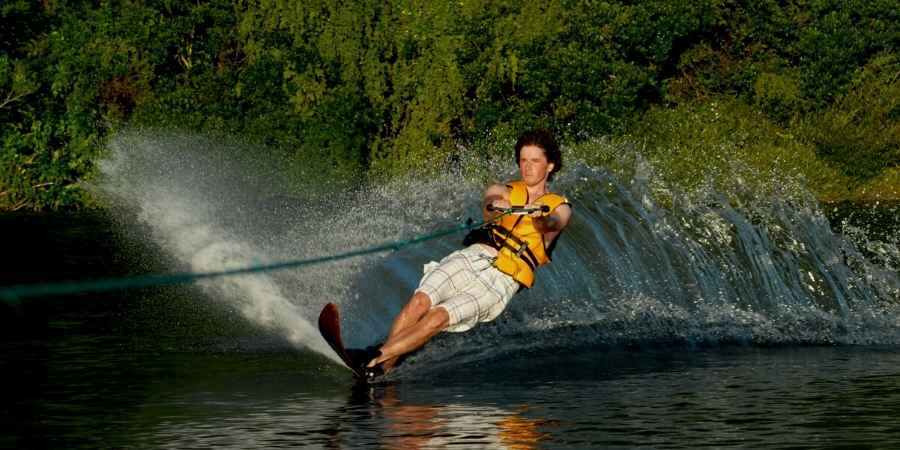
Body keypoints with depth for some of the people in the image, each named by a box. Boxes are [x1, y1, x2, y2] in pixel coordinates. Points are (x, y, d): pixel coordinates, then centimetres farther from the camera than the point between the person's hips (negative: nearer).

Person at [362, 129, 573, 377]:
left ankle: (377, 359, -27)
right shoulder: (503, 191, 20)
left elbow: (551, 225, -14)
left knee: (438, 317, -23)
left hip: (501, 280, -3)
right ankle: (387, 361, -28)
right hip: (471, 257, 3)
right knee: (419, 301, -24)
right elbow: (488, 203, -4)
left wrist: (540, 217, -39)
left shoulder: (559, 208, 11)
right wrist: (494, 207, -30)